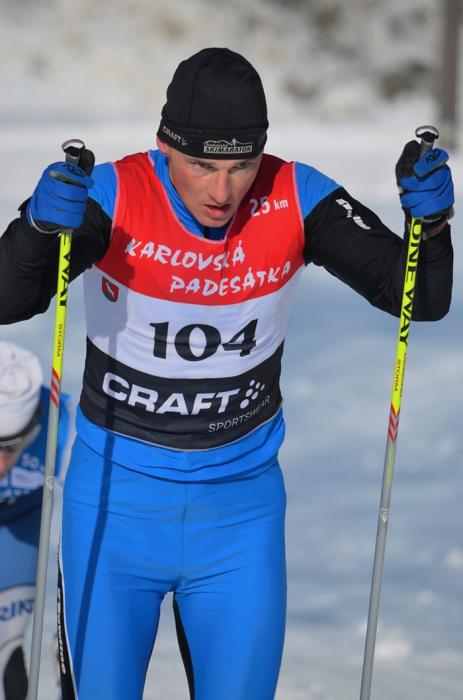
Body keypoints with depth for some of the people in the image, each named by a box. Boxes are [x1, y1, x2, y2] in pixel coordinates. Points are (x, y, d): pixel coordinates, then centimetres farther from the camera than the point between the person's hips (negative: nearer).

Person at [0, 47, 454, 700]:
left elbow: (421, 299, -11)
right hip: (117, 501, -2)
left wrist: (430, 218, -31)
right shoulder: (113, 197, -19)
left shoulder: (294, 200, -12)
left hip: (242, 508, 2)